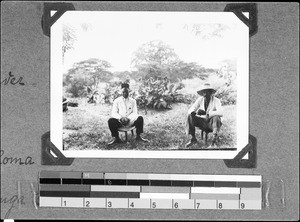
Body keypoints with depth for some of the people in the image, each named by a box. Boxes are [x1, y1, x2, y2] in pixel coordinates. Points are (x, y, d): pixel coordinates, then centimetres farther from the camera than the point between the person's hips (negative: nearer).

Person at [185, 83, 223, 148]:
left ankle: (215, 138, -34)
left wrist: (206, 113, -38)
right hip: (203, 122, 4)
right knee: (190, 116, -16)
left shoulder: (216, 101, -15)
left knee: (216, 117, -35)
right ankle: (193, 139, -12)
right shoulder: (200, 100, -3)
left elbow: (220, 113, -32)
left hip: (212, 123, -4)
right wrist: (192, 112, -32)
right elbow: (190, 110, -6)